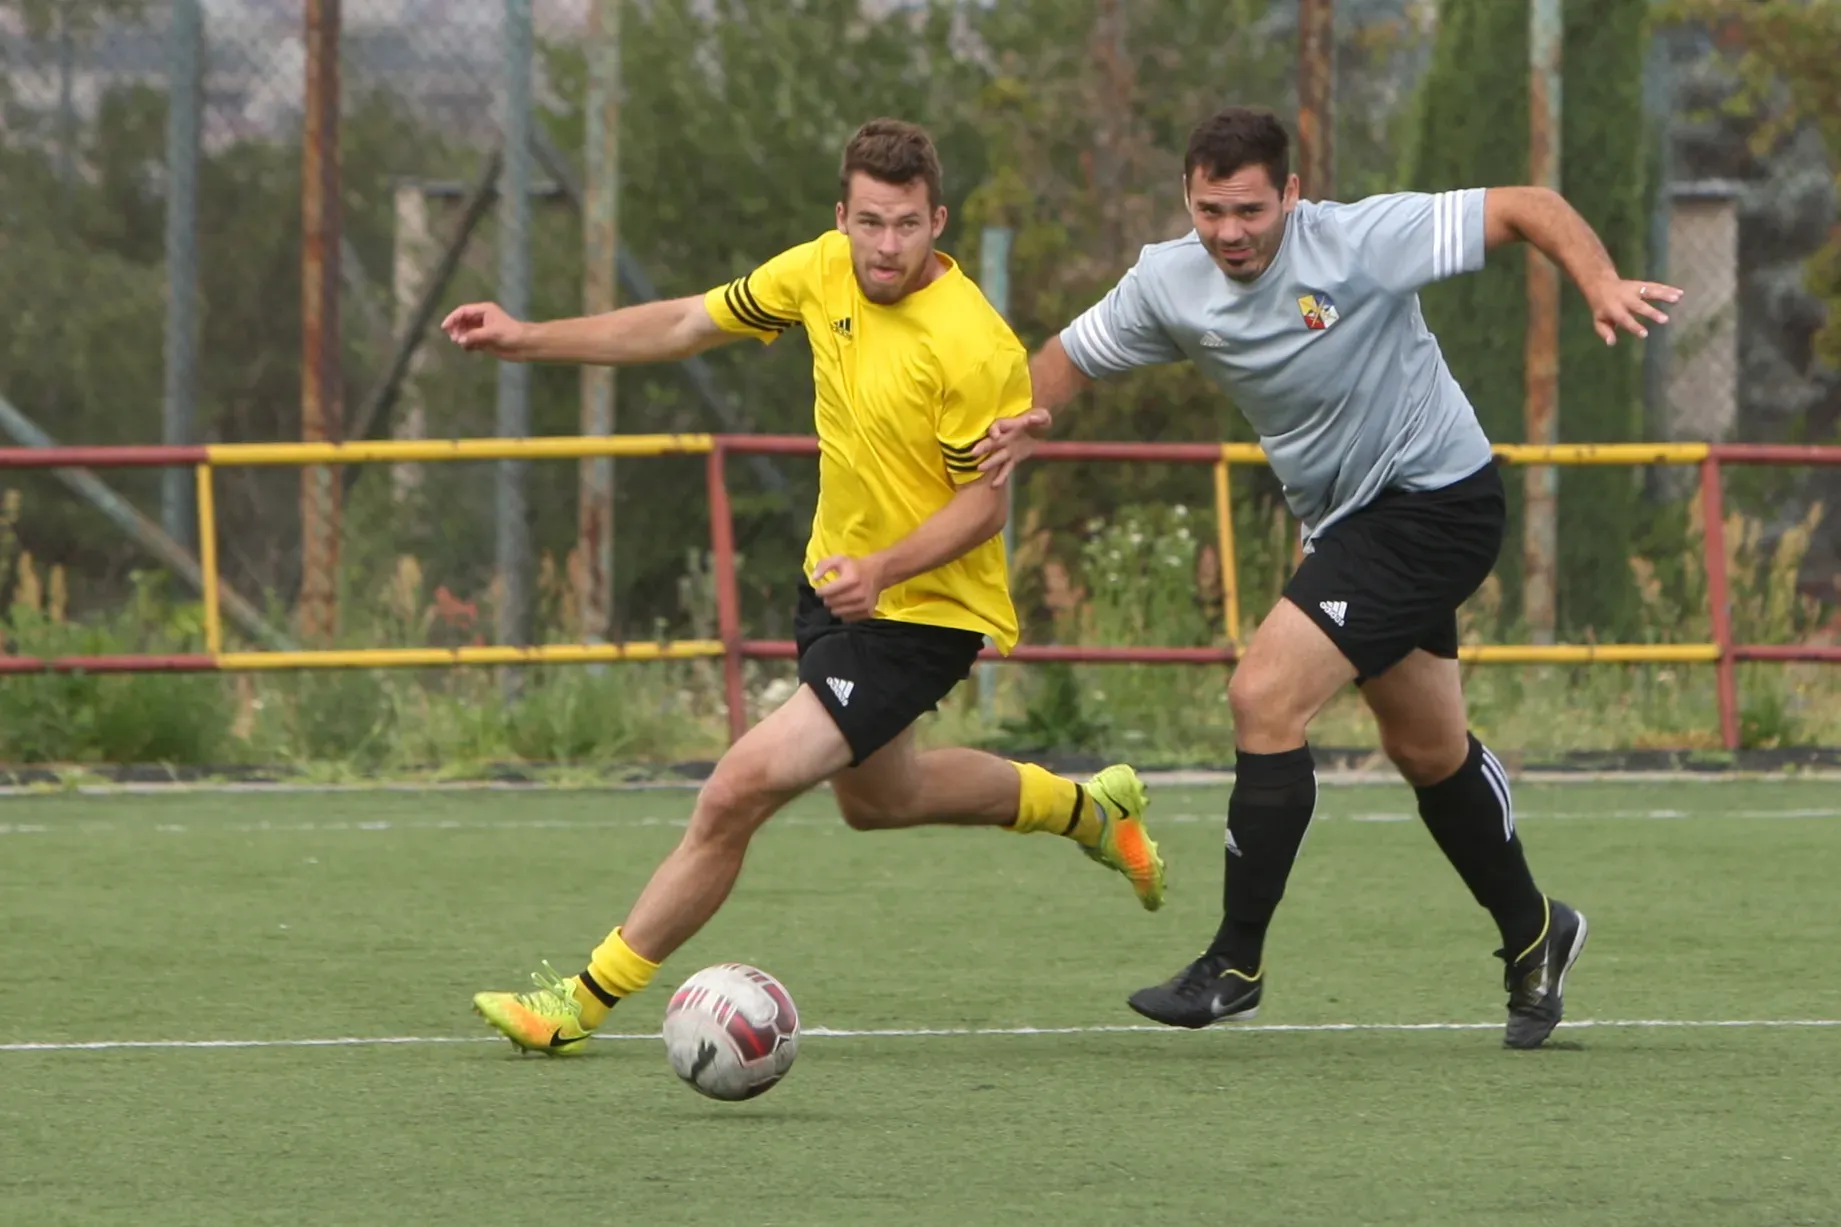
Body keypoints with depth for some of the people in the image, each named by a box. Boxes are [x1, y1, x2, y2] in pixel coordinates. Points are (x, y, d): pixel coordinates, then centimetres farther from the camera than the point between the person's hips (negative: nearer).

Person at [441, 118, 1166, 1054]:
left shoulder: (978, 348, -26)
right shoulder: (823, 272, -7)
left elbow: (983, 500, -18)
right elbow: (686, 326, 4)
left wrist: (884, 569, -33)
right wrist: (528, 340, 1)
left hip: (922, 609, -9)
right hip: (838, 579, 9)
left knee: (739, 790, -17)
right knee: (877, 799, 30)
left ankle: (585, 1000, -5)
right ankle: (1089, 808, 52)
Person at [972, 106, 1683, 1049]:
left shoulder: (1360, 242, -22)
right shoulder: (1168, 284, -5)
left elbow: (1528, 209, -18)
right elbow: (1074, 356, 10)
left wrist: (1602, 285, -35)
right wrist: (1026, 419, -12)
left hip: (1435, 502, -8)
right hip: (1344, 518, 8)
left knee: (1265, 697, -18)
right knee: (1427, 752, 20)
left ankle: (1236, 965, -11)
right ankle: (1532, 936, 42)